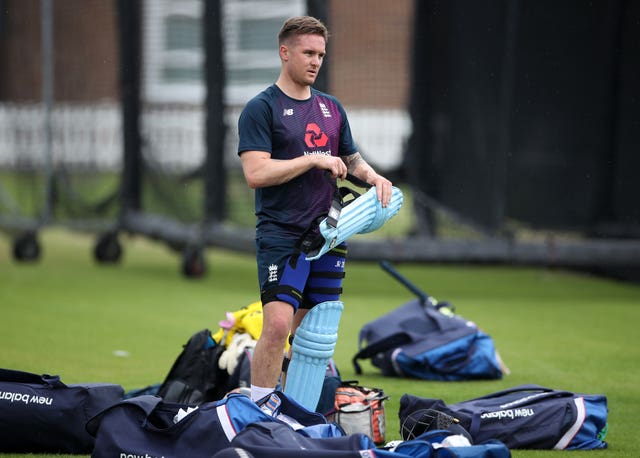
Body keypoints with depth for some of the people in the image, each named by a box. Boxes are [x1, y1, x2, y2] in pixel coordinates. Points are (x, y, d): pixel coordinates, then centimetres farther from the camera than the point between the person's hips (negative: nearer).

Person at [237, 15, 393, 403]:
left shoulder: (331, 108, 15)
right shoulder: (262, 108, -5)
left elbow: (351, 158, 27)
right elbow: (256, 173, -15)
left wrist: (372, 175, 5)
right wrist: (315, 159, -15)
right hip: (281, 234, -6)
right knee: (278, 324, -17)